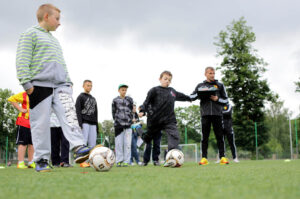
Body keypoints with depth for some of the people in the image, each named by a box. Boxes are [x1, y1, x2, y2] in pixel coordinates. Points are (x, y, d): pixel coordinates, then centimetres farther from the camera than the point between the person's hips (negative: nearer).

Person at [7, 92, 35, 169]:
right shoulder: (25, 95, -6)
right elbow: (11, 99, -9)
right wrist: (20, 109, -13)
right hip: (24, 123, -7)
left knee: (32, 143, 10)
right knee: (23, 143, -5)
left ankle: (31, 162, 18)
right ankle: (20, 163, -2)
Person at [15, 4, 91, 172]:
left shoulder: (54, 40, 30)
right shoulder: (31, 34, 5)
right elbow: (23, 60, -5)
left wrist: (68, 81, 23)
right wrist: (26, 82, -14)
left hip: (60, 85, 6)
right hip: (40, 84, -6)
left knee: (69, 114, -15)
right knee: (41, 123, -5)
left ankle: (79, 147, -27)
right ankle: (42, 160, 1)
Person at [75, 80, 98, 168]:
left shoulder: (93, 99, 24)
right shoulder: (80, 97, 4)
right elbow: (78, 110, -6)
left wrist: (96, 124, 17)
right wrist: (80, 123, -16)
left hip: (93, 123, 6)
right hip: (85, 123, -6)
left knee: (92, 142, 1)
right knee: (84, 141, -11)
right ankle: (83, 161, -12)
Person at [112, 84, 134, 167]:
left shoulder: (129, 99, 10)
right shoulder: (115, 100, 6)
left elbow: (131, 111, 12)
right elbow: (113, 112, 8)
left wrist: (129, 120, 4)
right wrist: (117, 120, 1)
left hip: (128, 124, 1)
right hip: (118, 125, -1)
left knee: (127, 144, -3)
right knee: (118, 143, -1)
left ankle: (126, 161, 0)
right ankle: (119, 161, 5)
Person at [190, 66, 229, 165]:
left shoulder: (220, 85, 12)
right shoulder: (200, 86, 13)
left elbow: (225, 100, 12)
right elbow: (192, 97, 8)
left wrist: (217, 99, -7)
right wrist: (200, 93, -8)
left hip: (217, 113, 0)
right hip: (205, 114, 0)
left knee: (219, 136, -1)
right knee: (205, 136, 0)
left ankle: (222, 157, 1)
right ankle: (204, 158, 2)